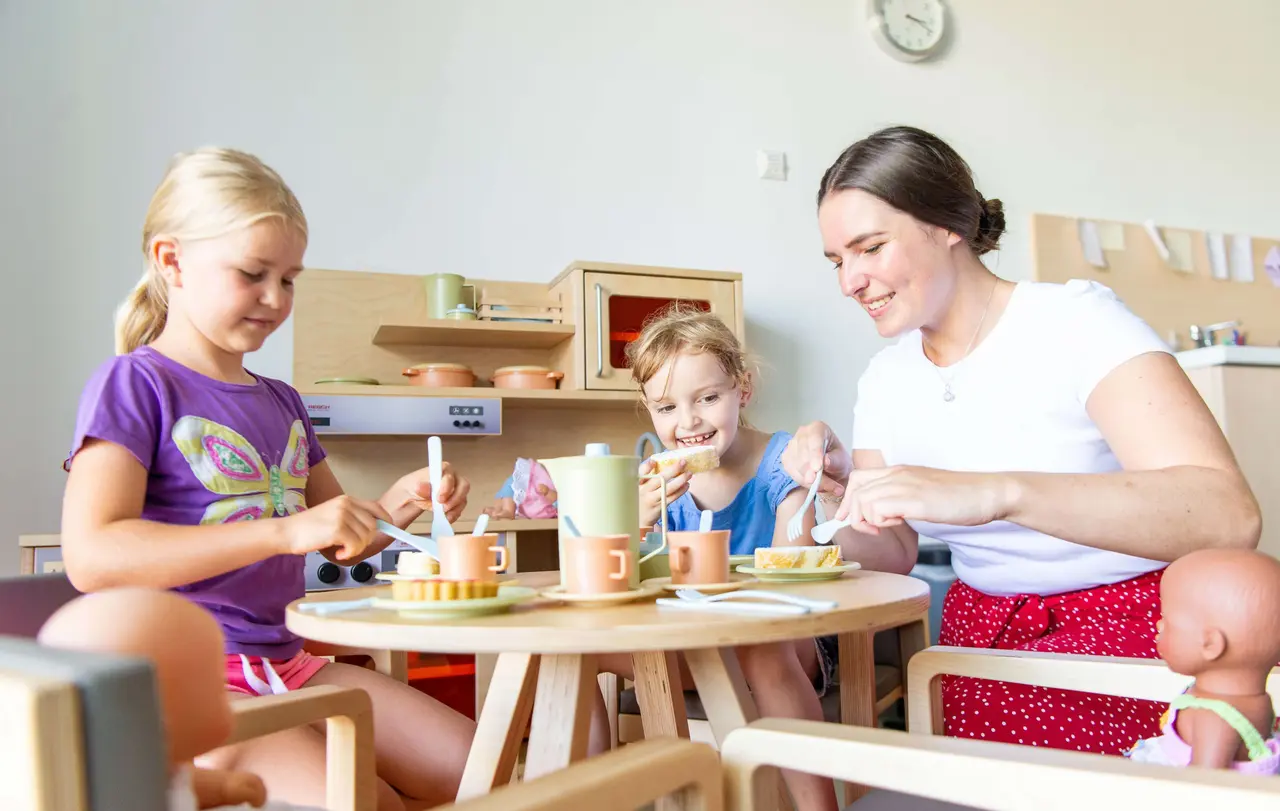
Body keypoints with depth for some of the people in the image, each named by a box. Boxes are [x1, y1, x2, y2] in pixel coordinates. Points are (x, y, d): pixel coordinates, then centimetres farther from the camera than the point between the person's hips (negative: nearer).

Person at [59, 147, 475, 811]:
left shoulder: (280, 402, 16)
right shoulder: (133, 383, -6)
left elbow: (338, 543, 26)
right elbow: (92, 555, -20)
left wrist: (398, 504, 3)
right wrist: (287, 530, -26)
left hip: (288, 662, 7)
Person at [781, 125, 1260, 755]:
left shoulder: (1077, 320, -13)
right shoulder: (884, 380, 6)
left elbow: (1229, 515, -27)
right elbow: (894, 555, 9)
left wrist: (994, 492, -39)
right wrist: (843, 489, -12)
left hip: (1125, 631, -4)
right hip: (978, 637, 5)